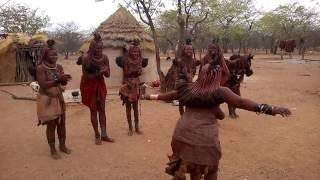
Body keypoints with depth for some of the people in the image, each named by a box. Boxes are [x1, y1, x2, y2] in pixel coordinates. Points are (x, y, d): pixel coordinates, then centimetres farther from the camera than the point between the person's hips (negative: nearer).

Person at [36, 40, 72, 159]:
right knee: (51, 125, 0)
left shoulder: (59, 67, 3)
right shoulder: (40, 68, -14)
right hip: (47, 100, -6)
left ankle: (62, 146, 27)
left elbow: (63, 83, 3)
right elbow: (43, 85, -22)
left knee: (62, 123, 11)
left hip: (59, 98, 6)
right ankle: (53, 150, 13)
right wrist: (58, 79, -30)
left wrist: (65, 79, -20)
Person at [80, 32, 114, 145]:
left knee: (102, 109, 6)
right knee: (93, 110, 3)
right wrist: (98, 73, -30)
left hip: (100, 84, 4)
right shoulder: (86, 58, -20)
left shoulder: (104, 58, -9)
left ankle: (104, 135, 13)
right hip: (89, 85, -4)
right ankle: (97, 135, 14)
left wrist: (105, 71, -26)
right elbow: (86, 76, -18)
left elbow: (108, 75, -4)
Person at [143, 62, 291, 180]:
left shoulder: (188, 88, 9)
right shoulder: (220, 92, -6)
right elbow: (241, 102, -13)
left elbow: (170, 95, 21)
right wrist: (271, 109, -15)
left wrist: (152, 97, 38)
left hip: (183, 133, 5)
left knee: (183, 164, 24)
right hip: (205, 137, -4)